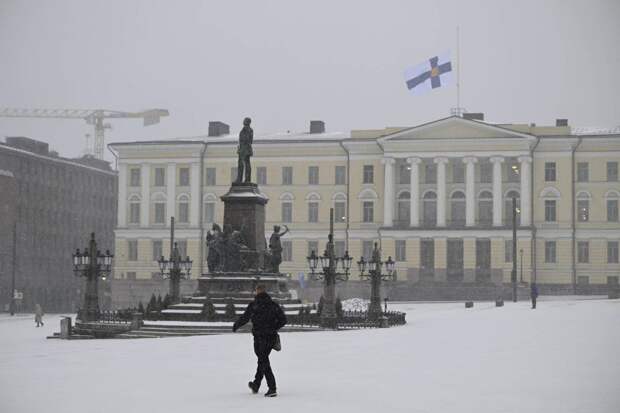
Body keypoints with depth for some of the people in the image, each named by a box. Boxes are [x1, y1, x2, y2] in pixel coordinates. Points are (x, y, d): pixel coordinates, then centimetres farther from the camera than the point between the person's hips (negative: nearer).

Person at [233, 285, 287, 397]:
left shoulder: (253, 305, -7)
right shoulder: (273, 305, 4)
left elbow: (244, 318, -6)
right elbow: (283, 319, 2)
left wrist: (235, 325, 13)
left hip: (259, 337, -4)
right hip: (271, 337, 4)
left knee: (264, 361, 0)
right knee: (263, 359, 20)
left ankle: (272, 389, -11)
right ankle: (256, 385, 36)